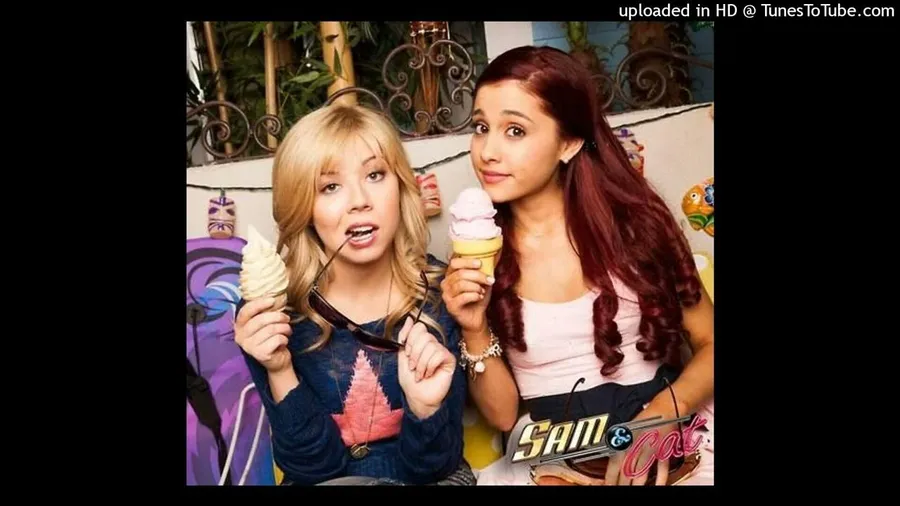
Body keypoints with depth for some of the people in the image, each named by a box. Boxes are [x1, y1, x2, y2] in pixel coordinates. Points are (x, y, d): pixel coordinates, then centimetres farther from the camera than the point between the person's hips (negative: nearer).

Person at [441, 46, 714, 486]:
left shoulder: (633, 219, -6)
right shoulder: (474, 252, -2)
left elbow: (708, 344, 2)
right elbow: (502, 414, 0)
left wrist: (666, 409, -16)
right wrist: (475, 332, -17)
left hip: (667, 440, 0)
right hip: (550, 458, 1)